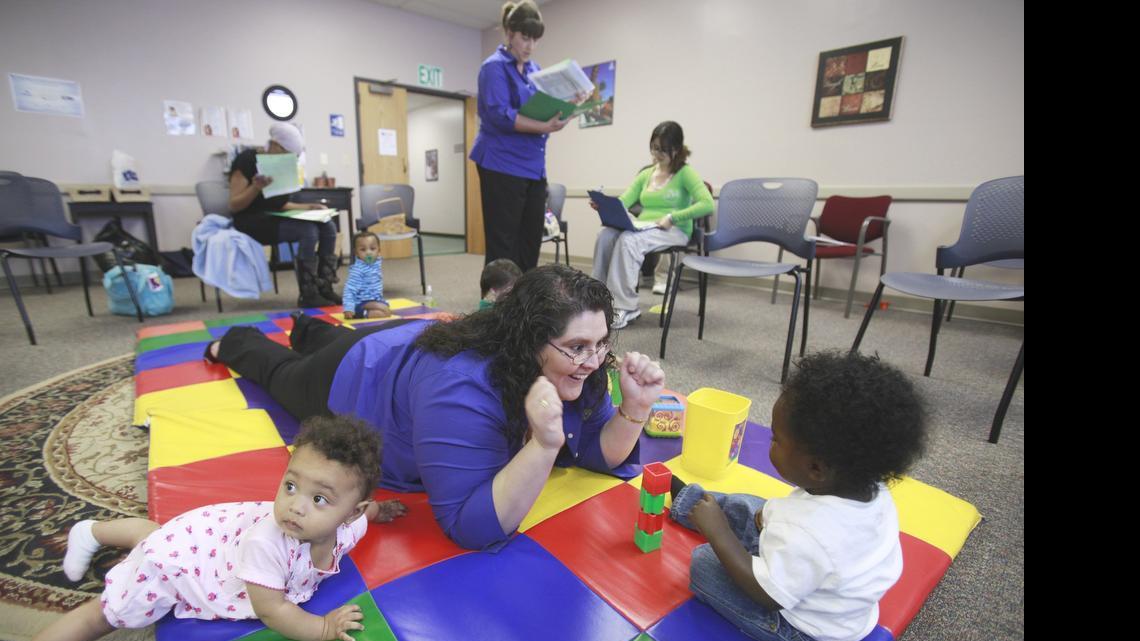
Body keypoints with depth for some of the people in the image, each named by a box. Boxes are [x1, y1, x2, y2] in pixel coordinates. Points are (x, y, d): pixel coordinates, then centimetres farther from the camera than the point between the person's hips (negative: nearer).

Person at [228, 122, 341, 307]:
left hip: (274, 218, 7)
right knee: (308, 230, -30)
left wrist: (308, 207, 1)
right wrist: (256, 187, -28)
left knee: (328, 227, -13)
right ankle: (308, 295, -24)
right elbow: (234, 206, -13)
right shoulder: (247, 160, -11)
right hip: (252, 223, -7)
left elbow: (279, 204, 15)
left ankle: (324, 288, -12)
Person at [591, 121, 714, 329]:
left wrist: (672, 217, -21)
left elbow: (707, 205, -14)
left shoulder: (685, 173, -1)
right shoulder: (645, 174, 17)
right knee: (605, 235, -25)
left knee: (628, 240, -34)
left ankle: (626, 306, -28)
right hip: (643, 228, 5)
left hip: (674, 231, -5)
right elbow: (623, 202, 5)